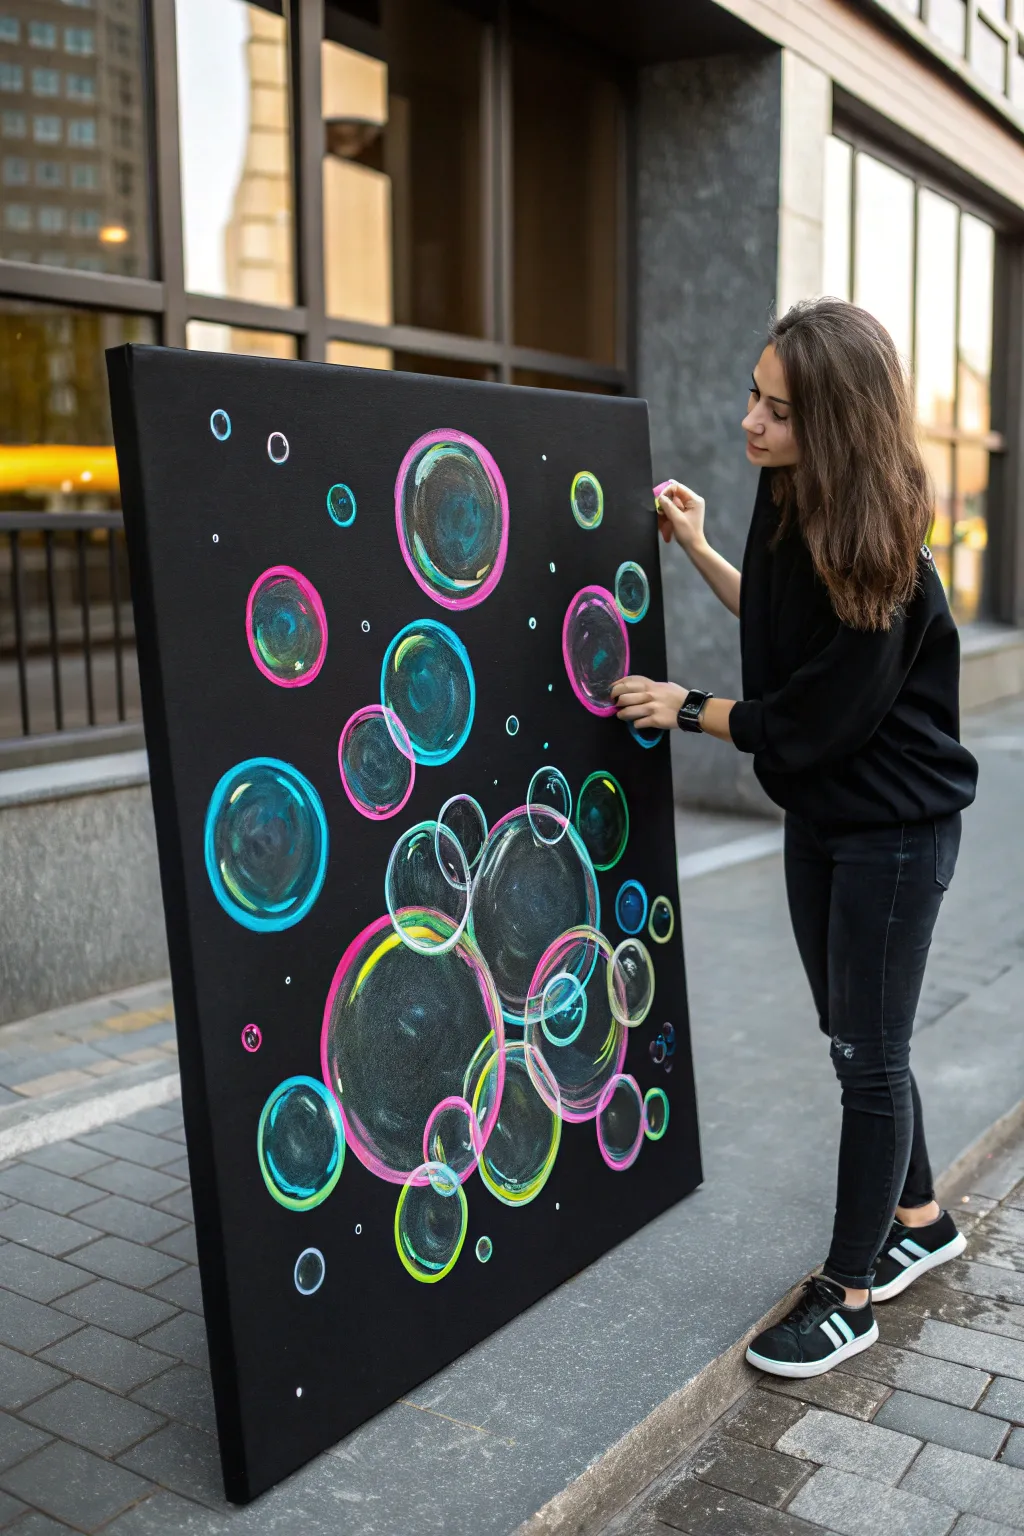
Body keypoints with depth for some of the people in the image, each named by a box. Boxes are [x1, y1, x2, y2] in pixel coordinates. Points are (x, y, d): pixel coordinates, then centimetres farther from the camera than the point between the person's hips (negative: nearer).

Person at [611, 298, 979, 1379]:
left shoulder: (878, 558, -25)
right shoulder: (787, 499, 0)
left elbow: (814, 720, -21)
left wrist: (688, 711, -11)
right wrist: (697, 549, 13)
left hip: (893, 825, -8)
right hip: (819, 813, 8)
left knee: (868, 1053, 3)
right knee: (853, 1037, 18)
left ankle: (850, 1295, 18)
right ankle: (917, 1221, 39)